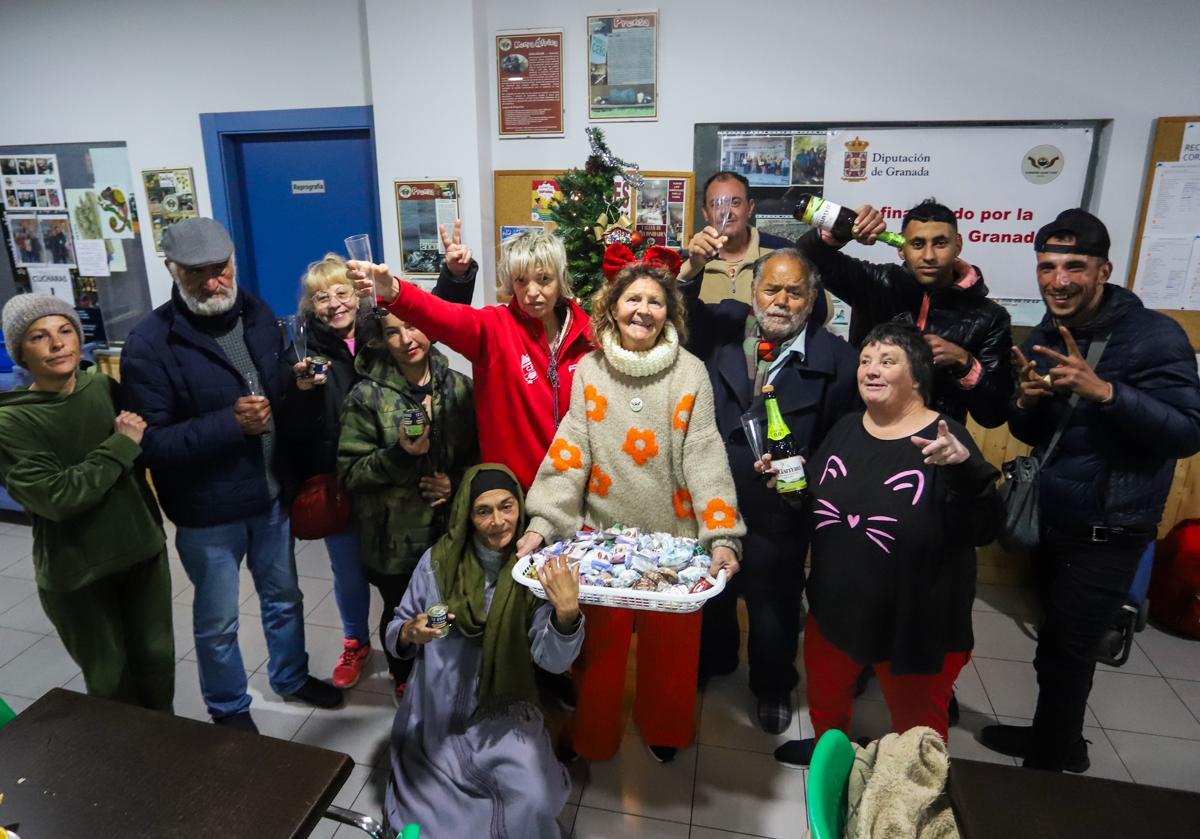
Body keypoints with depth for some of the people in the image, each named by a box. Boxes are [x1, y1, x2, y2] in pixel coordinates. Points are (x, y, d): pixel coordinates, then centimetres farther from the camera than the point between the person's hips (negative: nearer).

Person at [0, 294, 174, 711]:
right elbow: (54, 497, -23)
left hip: (142, 547, 4)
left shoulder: (104, 386, -2)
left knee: (157, 657, 15)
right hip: (76, 572, -3)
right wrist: (121, 445, -19)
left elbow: (145, 449, 12)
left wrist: (137, 435, -8)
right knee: (109, 679, 13)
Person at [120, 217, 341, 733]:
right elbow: (149, 442, -21)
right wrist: (230, 423, -31)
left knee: (283, 598, 23)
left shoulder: (258, 315, -1)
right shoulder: (150, 343, -18)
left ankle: (291, 677, 47)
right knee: (217, 621, 15)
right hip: (207, 512, -5)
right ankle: (229, 709, 39)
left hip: (271, 494, 5)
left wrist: (298, 384, -11)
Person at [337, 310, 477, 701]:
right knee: (400, 613, 17)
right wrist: (400, 455, -23)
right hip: (394, 536, -2)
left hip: (451, 529, 2)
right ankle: (404, 682, 46)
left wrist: (456, 481, -10)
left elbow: (480, 452, 8)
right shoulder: (367, 396, -9)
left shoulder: (459, 387, -2)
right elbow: (350, 471, -8)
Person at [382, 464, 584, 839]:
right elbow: (394, 633, 2)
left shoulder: (538, 570, -11)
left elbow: (554, 660, -19)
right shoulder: (439, 560, -8)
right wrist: (411, 632, -22)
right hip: (435, 713, 2)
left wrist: (567, 612, -40)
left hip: (504, 713, -1)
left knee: (534, 803, -20)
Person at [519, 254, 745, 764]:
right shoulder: (588, 371, -1)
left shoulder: (691, 373, -4)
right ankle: (593, 736, 39)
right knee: (600, 644, 13)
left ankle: (663, 728, 43)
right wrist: (542, 524, -17)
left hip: (673, 536, 0)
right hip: (601, 534, 1)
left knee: (670, 644, 15)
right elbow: (569, 452, -7)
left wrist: (721, 536, -19)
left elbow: (705, 457, -10)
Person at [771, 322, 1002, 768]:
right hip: (835, 607, 6)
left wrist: (965, 469, -39)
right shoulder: (845, 428, 1)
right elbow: (816, 503, 12)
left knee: (917, 726, 18)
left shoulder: (945, 439, -16)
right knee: (824, 693, 28)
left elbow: (984, 530, -23)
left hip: (917, 623, -5)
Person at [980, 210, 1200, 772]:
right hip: (1054, 518, 6)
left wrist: (1104, 390, -35)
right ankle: (1060, 743, 39)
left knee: (1066, 650, 2)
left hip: (1109, 531, -6)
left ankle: (1050, 764, 23)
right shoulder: (1044, 338, 4)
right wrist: (1026, 400, -12)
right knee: (1059, 642, 19)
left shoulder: (1154, 336, -15)